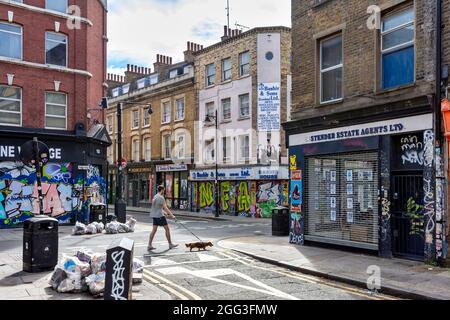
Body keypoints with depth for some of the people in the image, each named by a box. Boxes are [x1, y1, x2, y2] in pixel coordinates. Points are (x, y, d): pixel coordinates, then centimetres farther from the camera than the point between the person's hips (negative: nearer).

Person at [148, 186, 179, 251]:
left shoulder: (155, 196, 14)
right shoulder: (161, 197, -15)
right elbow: (165, 208, -20)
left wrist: (164, 212, 31)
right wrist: (172, 215, -19)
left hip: (154, 215, 9)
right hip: (159, 216, -9)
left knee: (154, 230, 8)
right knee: (167, 229, 2)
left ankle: (149, 245, 5)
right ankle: (170, 244, 8)